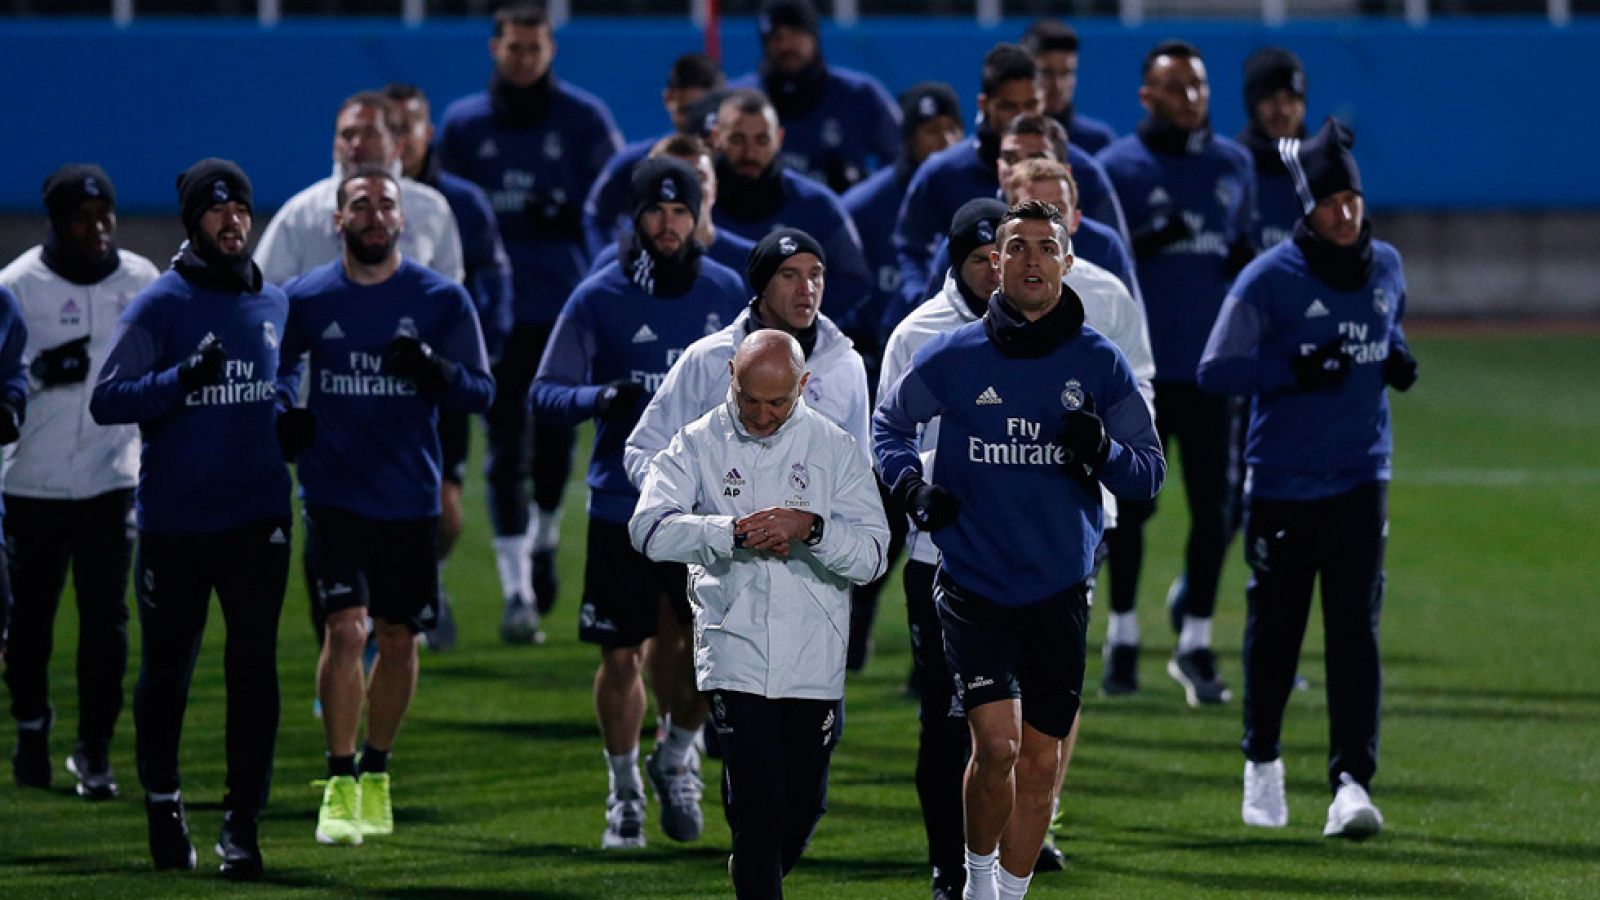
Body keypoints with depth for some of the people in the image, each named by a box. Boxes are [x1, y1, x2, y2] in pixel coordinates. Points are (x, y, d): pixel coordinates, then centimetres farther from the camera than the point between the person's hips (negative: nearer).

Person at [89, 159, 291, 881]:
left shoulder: (275, 305, 11)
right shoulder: (158, 306, -5)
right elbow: (106, 400, -12)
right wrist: (183, 379, -24)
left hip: (256, 517, 3)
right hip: (172, 522, -3)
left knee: (254, 667, -4)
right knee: (166, 667, 7)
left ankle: (243, 820, -2)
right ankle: (162, 801, 26)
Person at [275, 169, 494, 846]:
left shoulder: (441, 299, 0)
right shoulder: (306, 299, 2)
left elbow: (481, 391, 2)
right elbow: (277, 366, 20)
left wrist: (433, 371, -19)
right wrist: (285, 415, -1)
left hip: (410, 502, 1)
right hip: (335, 498, -1)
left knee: (399, 639, 9)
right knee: (345, 630, -14)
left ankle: (376, 773, 27)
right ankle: (340, 786, -7)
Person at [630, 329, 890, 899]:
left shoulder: (835, 449, 4)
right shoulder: (699, 445, 2)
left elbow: (871, 554, -3)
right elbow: (650, 528, -12)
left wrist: (810, 528, -21)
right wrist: (735, 530, -22)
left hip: (815, 660, 2)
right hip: (736, 655, -2)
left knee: (804, 807, 10)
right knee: (756, 806, -10)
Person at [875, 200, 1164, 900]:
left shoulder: (1100, 363, 1)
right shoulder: (951, 358, -1)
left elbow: (1150, 473, 5)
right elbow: (889, 422, 16)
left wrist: (1102, 452, -16)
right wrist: (912, 487, -2)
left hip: (1061, 591, 2)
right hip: (973, 585, -2)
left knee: (1041, 761, 4)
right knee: (997, 744, -13)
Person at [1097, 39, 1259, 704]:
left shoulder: (1234, 165, 11)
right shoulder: (1117, 167, -2)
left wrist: (1247, 261, -1)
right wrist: (1146, 243, -21)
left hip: (1211, 367, 3)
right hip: (1138, 366, -3)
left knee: (1214, 505, -1)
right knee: (1129, 503, 3)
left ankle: (1195, 642, 8)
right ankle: (1123, 636, 17)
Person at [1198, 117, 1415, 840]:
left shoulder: (1385, 266, 5)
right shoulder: (1269, 279, -11)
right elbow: (1215, 369, -12)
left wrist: (1397, 358, 3)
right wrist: (1297, 369, -23)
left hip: (1360, 476, 3)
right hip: (1282, 481, -3)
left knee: (1354, 626, -8)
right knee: (1274, 625, 8)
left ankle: (1352, 781, -14)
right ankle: (1262, 761, 29)